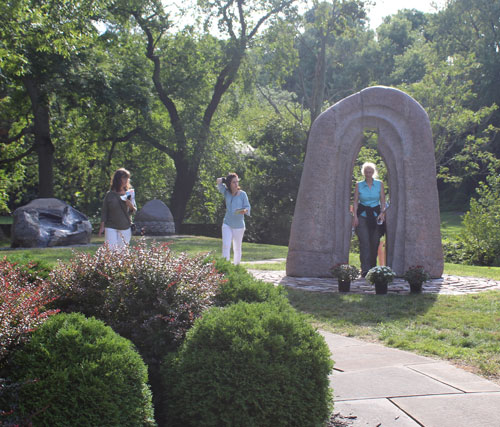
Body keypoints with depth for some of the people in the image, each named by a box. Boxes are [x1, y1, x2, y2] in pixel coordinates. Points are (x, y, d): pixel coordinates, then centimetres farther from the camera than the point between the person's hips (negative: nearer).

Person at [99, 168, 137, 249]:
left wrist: (131, 206, -14)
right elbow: (104, 212, 3)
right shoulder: (110, 195, -2)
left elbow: (134, 211, 8)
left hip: (125, 228, 2)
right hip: (111, 227, -2)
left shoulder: (130, 193, 4)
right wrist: (102, 226, -1)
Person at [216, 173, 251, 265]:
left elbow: (247, 207, -5)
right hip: (227, 224, 1)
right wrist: (227, 179, 8)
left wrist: (244, 211, -25)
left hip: (239, 226, -1)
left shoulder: (242, 194, -5)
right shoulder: (226, 192, 2)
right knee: (226, 245, -14)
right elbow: (219, 181, 2)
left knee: (237, 248, 7)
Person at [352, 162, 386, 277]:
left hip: (376, 215, 1)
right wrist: (355, 216, -6)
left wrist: (382, 213, -7)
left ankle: (373, 267, 16)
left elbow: (383, 201, 7)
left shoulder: (380, 184, 6)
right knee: (364, 242, -12)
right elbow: (355, 201, 4)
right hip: (362, 215, -1)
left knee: (375, 243, 2)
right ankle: (365, 269, -15)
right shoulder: (359, 185, 5)